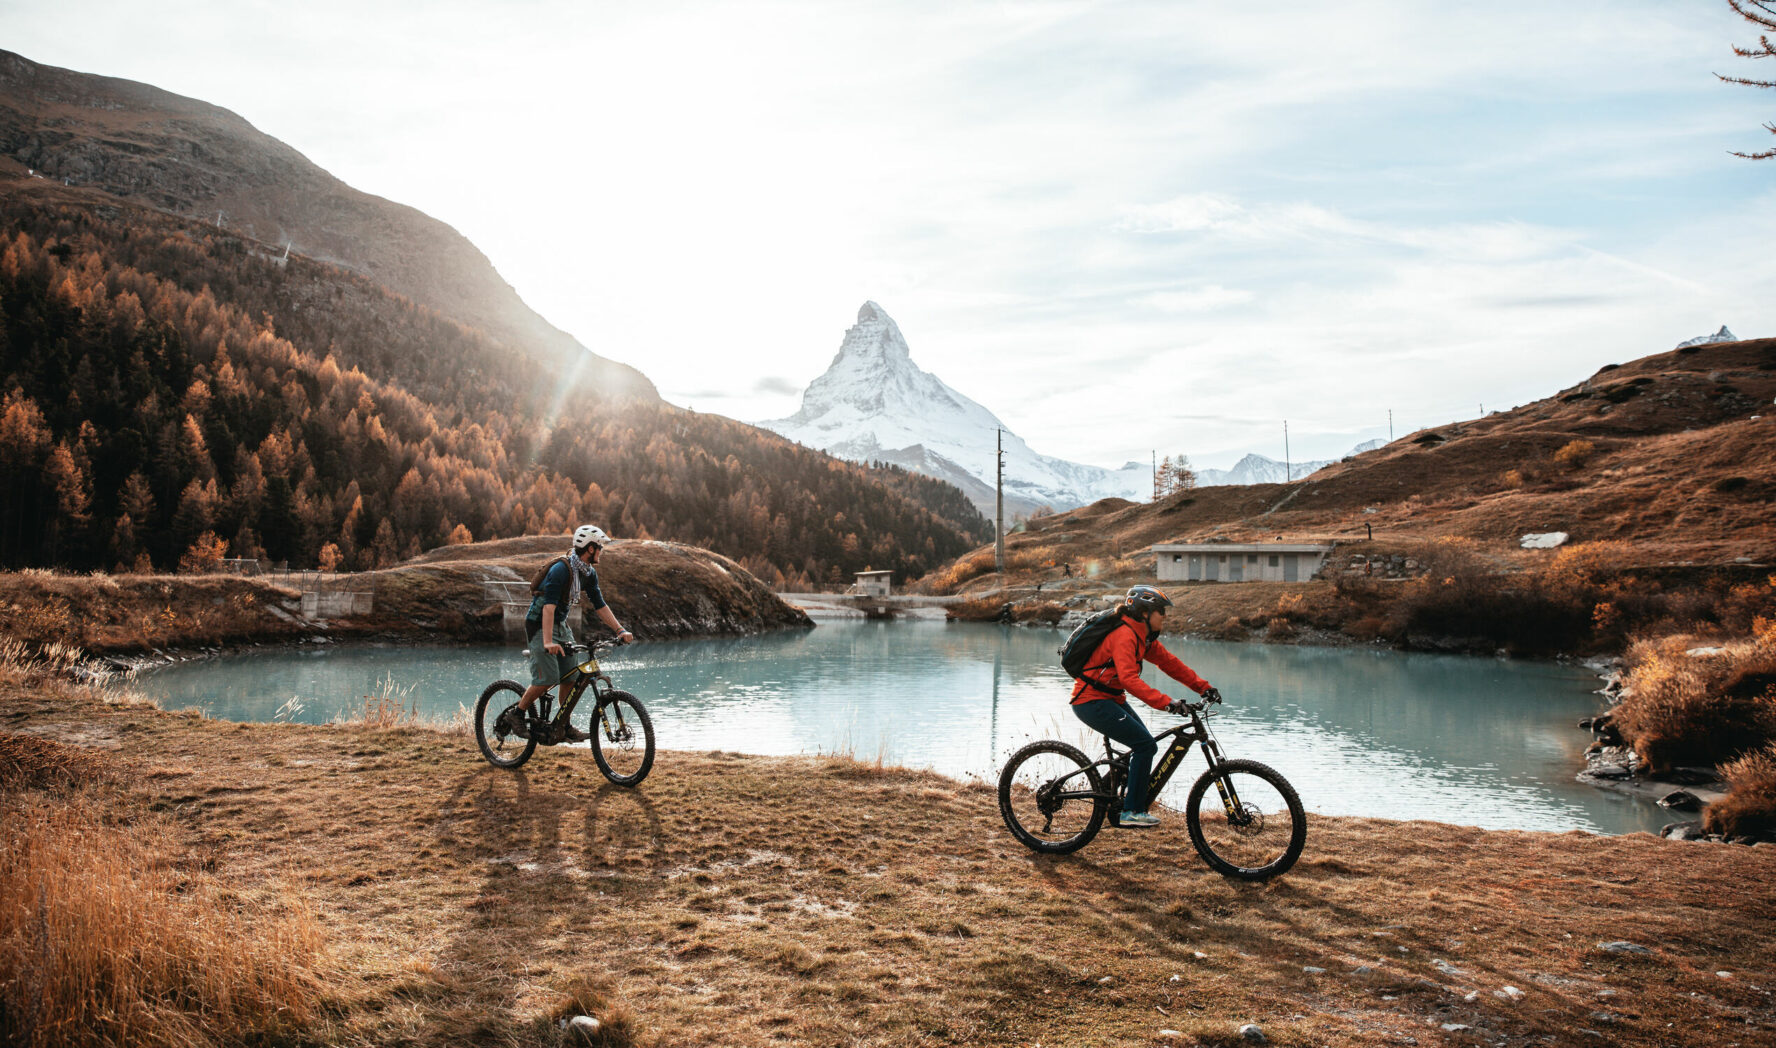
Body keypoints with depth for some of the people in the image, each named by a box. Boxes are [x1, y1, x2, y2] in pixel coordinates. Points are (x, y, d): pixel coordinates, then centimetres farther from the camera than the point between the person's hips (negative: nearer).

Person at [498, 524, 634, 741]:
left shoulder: (589, 573, 2)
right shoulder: (561, 569, -24)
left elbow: (599, 605, 7)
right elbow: (549, 606, -32)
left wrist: (620, 630, -1)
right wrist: (548, 642, -42)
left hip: (561, 626, 8)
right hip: (540, 625, -8)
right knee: (547, 678, -15)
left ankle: (564, 726, 10)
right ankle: (515, 716, 3)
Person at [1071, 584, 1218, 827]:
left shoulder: (1145, 638, 9)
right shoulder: (1124, 636, -22)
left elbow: (1171, 663, 12)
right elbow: (1129, 679, -34)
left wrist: (1204, 688, 5)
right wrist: (1166, 703, -40)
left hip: (1111, 699, 10)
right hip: (1092, 702, -10)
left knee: (1145, 747, 7)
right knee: (1144, 744, -13)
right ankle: (1132, 812, -6)